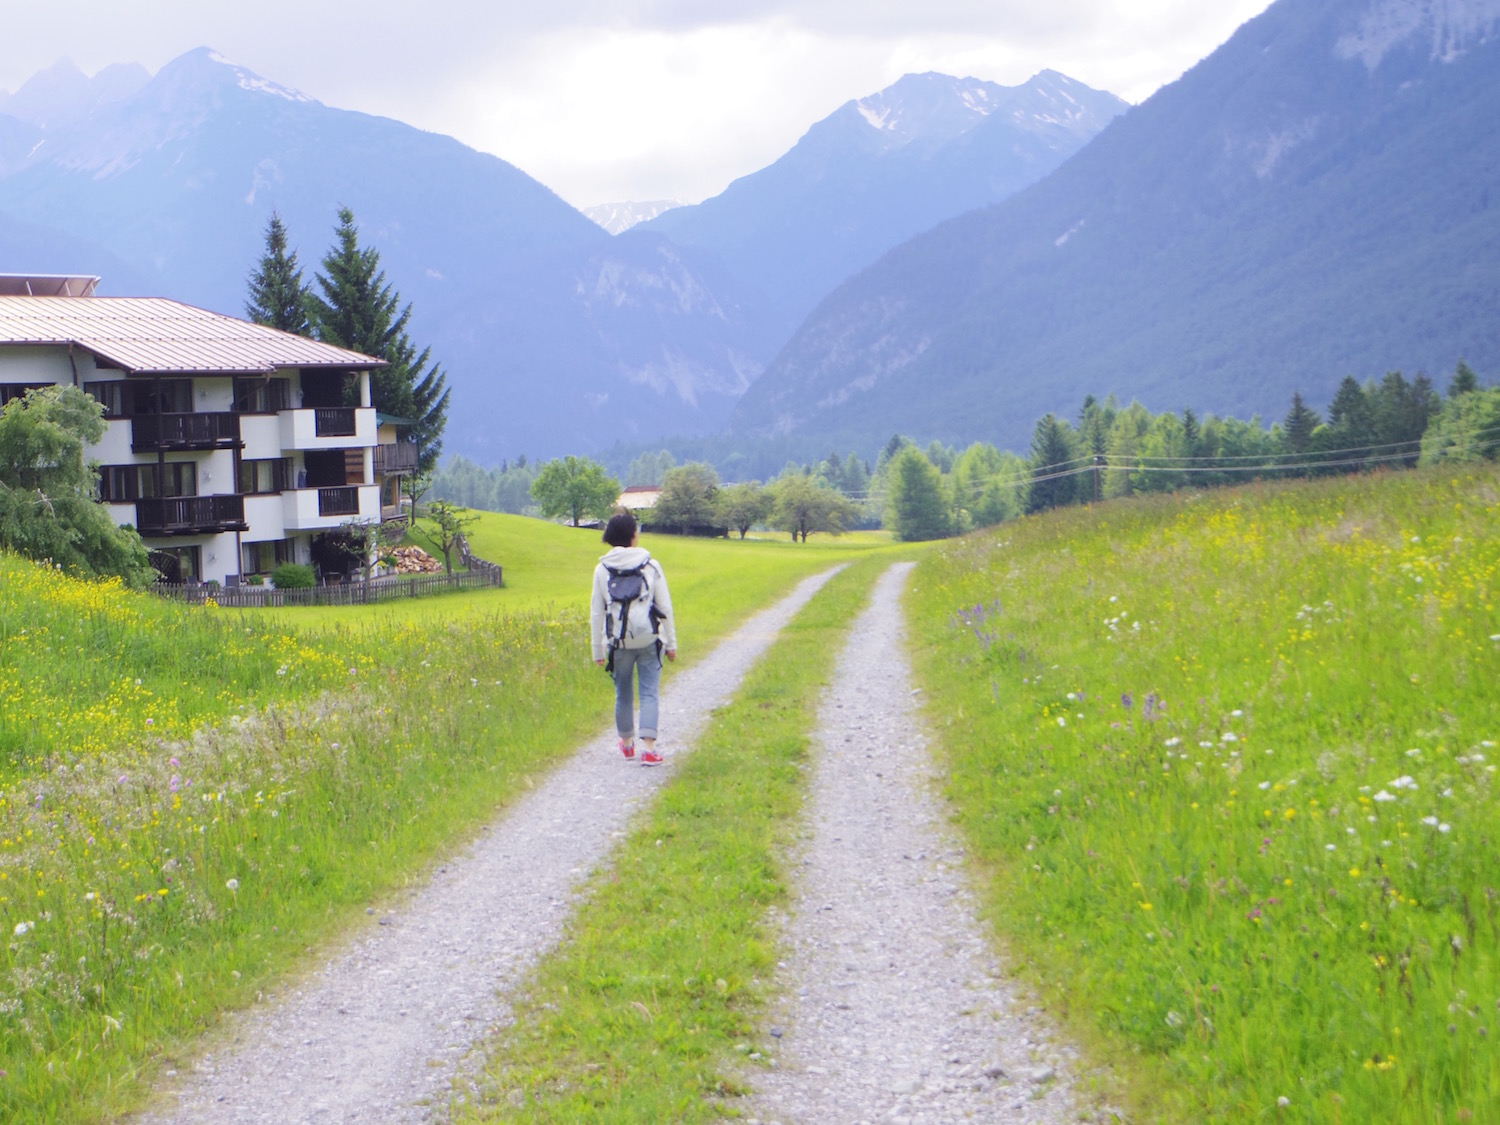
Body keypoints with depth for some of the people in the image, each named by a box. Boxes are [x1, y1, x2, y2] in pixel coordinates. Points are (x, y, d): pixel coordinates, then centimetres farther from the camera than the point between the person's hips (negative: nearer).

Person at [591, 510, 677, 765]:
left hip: (619, 641, 2)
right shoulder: (651, 566, -4)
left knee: (623, 694, 17)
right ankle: (648, 747, -12)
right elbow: (665, 607, -1)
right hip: (649, 639, -2)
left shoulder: (602, 570, 0)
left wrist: (598, 650, 9)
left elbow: (596, 612, 2)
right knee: (649, 693, 0)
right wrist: (671, 643, 8)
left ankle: (627, 743, 32)